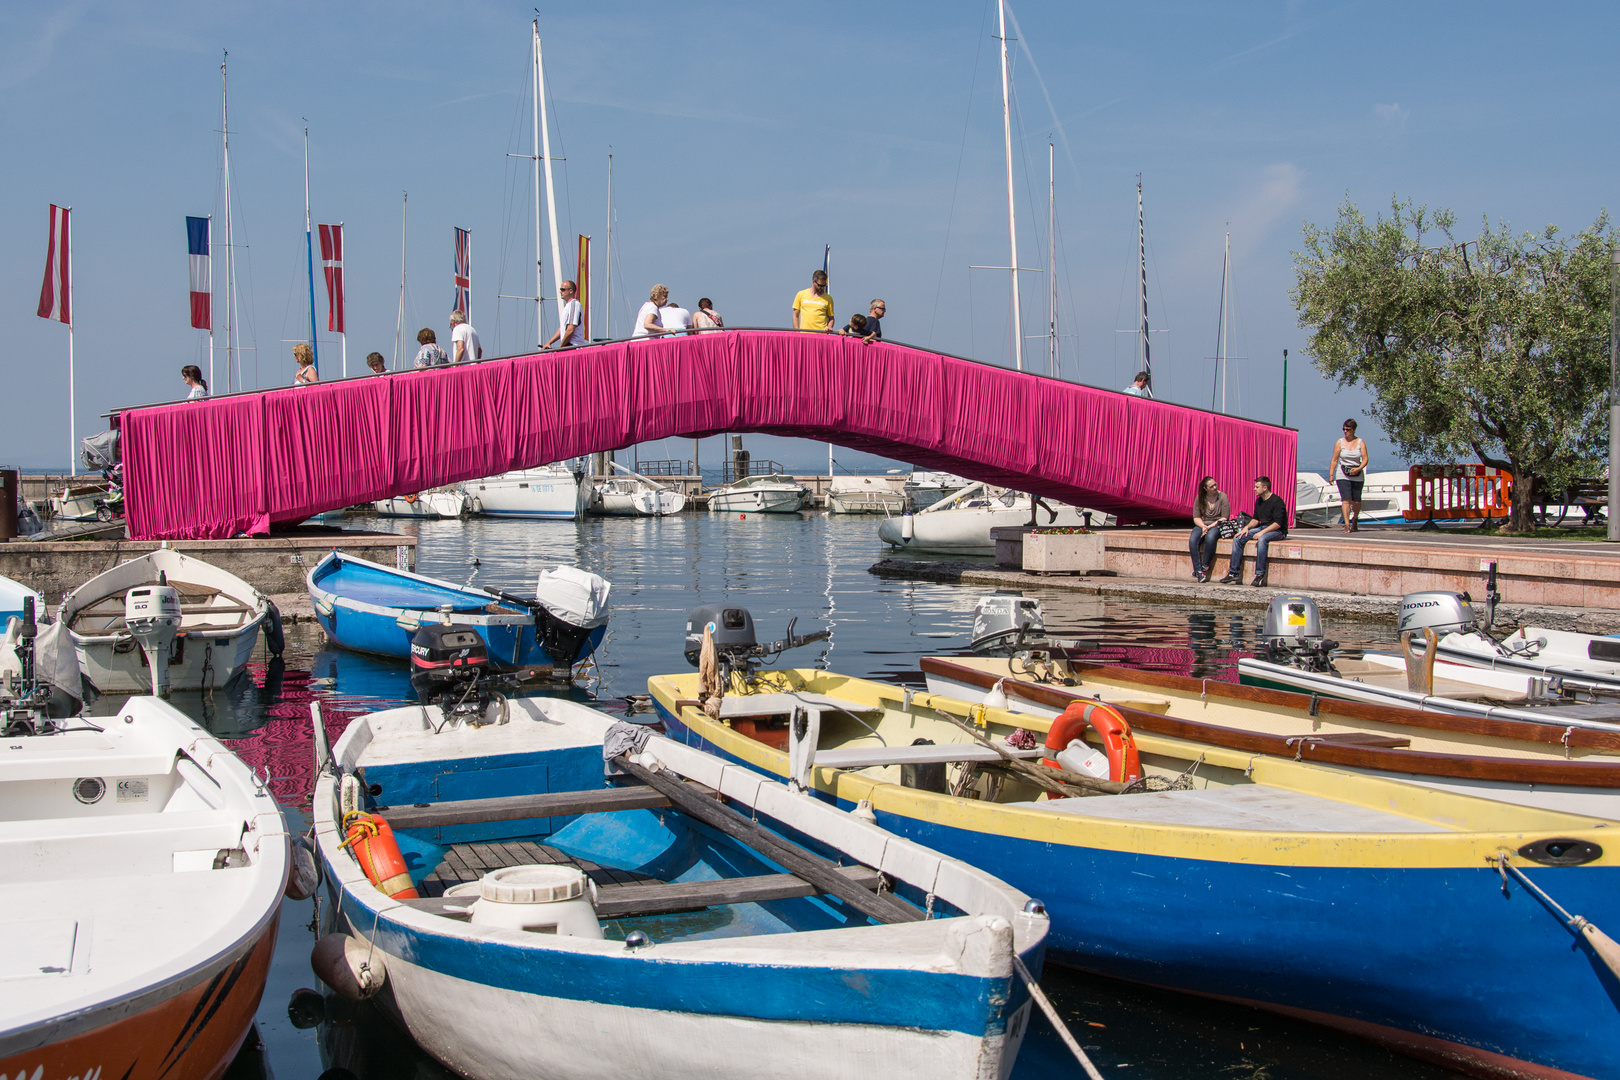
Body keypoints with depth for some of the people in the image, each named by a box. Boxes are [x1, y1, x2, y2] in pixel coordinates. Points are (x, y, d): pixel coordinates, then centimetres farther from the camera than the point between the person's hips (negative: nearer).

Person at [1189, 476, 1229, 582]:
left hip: (1217, 525, -3)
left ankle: (1204, 567, -27)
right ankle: (1198, 571, -31)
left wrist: (1210, 526, -17)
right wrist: (1203, 526, -15)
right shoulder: (1199, 498, 4)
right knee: (1192, 541, -29)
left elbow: (1224, 518, -8)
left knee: (1210, 538, -38)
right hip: (1202, 525, 3)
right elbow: (1196, 517, 5)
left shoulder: (1222, 497, -4)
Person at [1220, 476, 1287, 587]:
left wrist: (1262, 532, -28)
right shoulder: (1259, 501, 12)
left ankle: (1260, 575, -35)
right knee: (1238, 538, -9)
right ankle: (1234, 572, -10)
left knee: (1262, 539, -39)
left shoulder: (1277, 501, -13)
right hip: (1262, 528, 8)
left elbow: (1278, 523, -20)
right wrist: (1247, 527, -2)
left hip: (1277, 531, -8)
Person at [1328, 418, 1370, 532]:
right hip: (1343, 475, -1)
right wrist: (1331, 475, -4)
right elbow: (1334, 460, 3)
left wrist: (1359, 468, -21)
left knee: (1356, 501, 6)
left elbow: (1365, 459, -3)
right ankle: (1347, 524, -18)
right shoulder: (1340, 443, 3)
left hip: (1357, 476, 1)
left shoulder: (1361, 442, 3)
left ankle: (1355, 520, 34)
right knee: (1346, 499, -15)